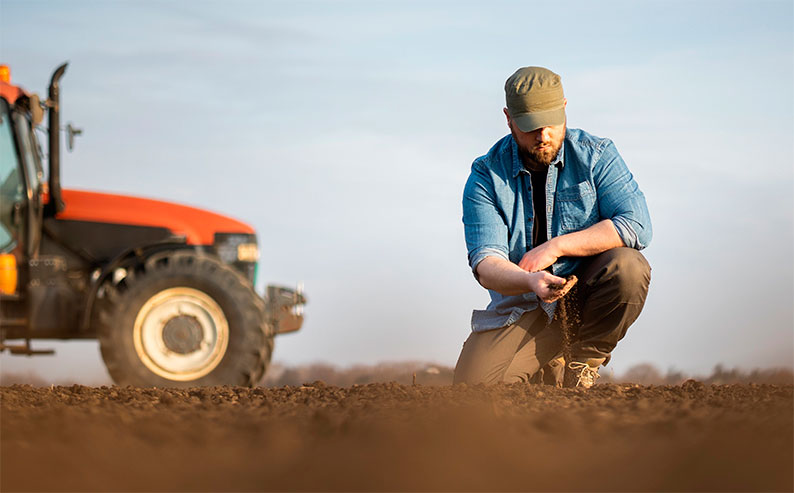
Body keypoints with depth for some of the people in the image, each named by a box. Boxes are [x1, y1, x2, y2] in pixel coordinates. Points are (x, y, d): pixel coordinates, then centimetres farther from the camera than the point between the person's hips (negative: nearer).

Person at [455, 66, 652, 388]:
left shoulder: (596, 155, -4)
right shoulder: (486, 176, -5)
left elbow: (636, 226, -17)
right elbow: (485, 264, -14)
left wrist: (556, 246, -22)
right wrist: (531, 282, -37)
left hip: (588, 296, 0)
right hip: (522, 307, 0)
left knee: (627, 266, -32)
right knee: (474, 382, -22)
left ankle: (582, 363, -7)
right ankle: (550, 370, 13)